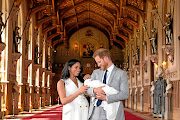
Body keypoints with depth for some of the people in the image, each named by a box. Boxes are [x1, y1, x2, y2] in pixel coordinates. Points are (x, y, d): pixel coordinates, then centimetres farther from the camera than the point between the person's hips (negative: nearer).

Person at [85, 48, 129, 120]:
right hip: (95, 112, 4)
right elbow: (86, 89, 7)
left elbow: (125, 94, -9)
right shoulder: (96, 72, 14)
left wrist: (106, 98, -15)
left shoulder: (121, 73, 0)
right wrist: (94, 90, -16)